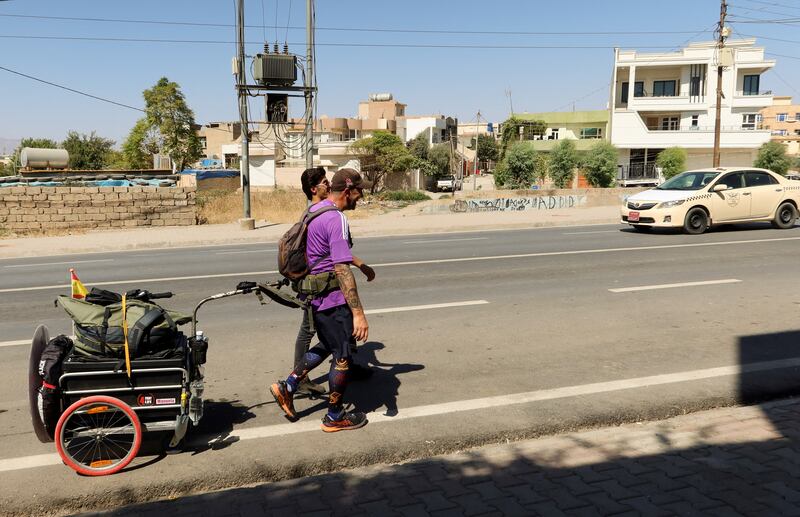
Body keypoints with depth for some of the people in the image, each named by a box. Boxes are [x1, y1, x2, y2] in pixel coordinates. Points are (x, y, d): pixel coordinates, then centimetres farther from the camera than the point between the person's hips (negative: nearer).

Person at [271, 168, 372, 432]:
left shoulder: (314, 210, 8)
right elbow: (342, 270, -27)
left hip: (315, 294, 9)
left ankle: (287, 387, 24)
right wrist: (358, 312, -26)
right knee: (343, 356, 6)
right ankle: (335, 417, 19)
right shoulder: (337, 220, -22)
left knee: (327, 346, 26)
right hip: (334, 298, -9)